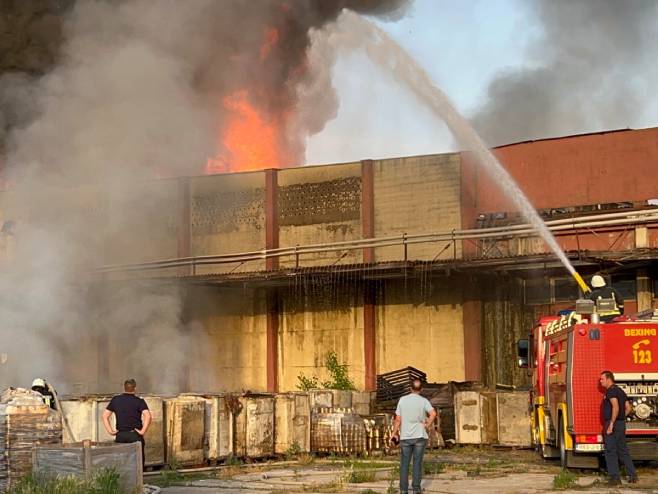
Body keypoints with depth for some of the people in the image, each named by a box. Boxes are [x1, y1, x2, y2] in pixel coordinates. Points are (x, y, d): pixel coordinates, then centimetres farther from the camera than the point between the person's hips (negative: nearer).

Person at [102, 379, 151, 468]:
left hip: (120, 435, 3)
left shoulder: (115, 400, 6)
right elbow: (148, 416, -20)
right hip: (135, 435, -3)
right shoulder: (139, 401, -6)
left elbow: (105, 416, 5)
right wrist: (143, 431, -14)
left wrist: (110, 431, 4)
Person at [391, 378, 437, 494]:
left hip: (405, 437, 1)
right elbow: (433, 414, -21)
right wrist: (427, 425, -7)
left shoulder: (402, 400, -1)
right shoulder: (423, 401, -5)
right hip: (420, 436, -1)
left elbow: (398, 419, -1)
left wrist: (395, 433, 9)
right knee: (417, 463, 6)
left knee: (404, 464, 7)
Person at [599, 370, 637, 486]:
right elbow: (628, 408, 19)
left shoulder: (611, 391, -13)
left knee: (610, 451, -4)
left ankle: (615, 477, -5)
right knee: (623, 451, 15)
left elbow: (615, 406, -26)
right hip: (622, 424, 9)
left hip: (613, 424, -9)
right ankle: (633, 475, 16)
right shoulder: (620, 390, 17)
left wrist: (611, 423, -26)